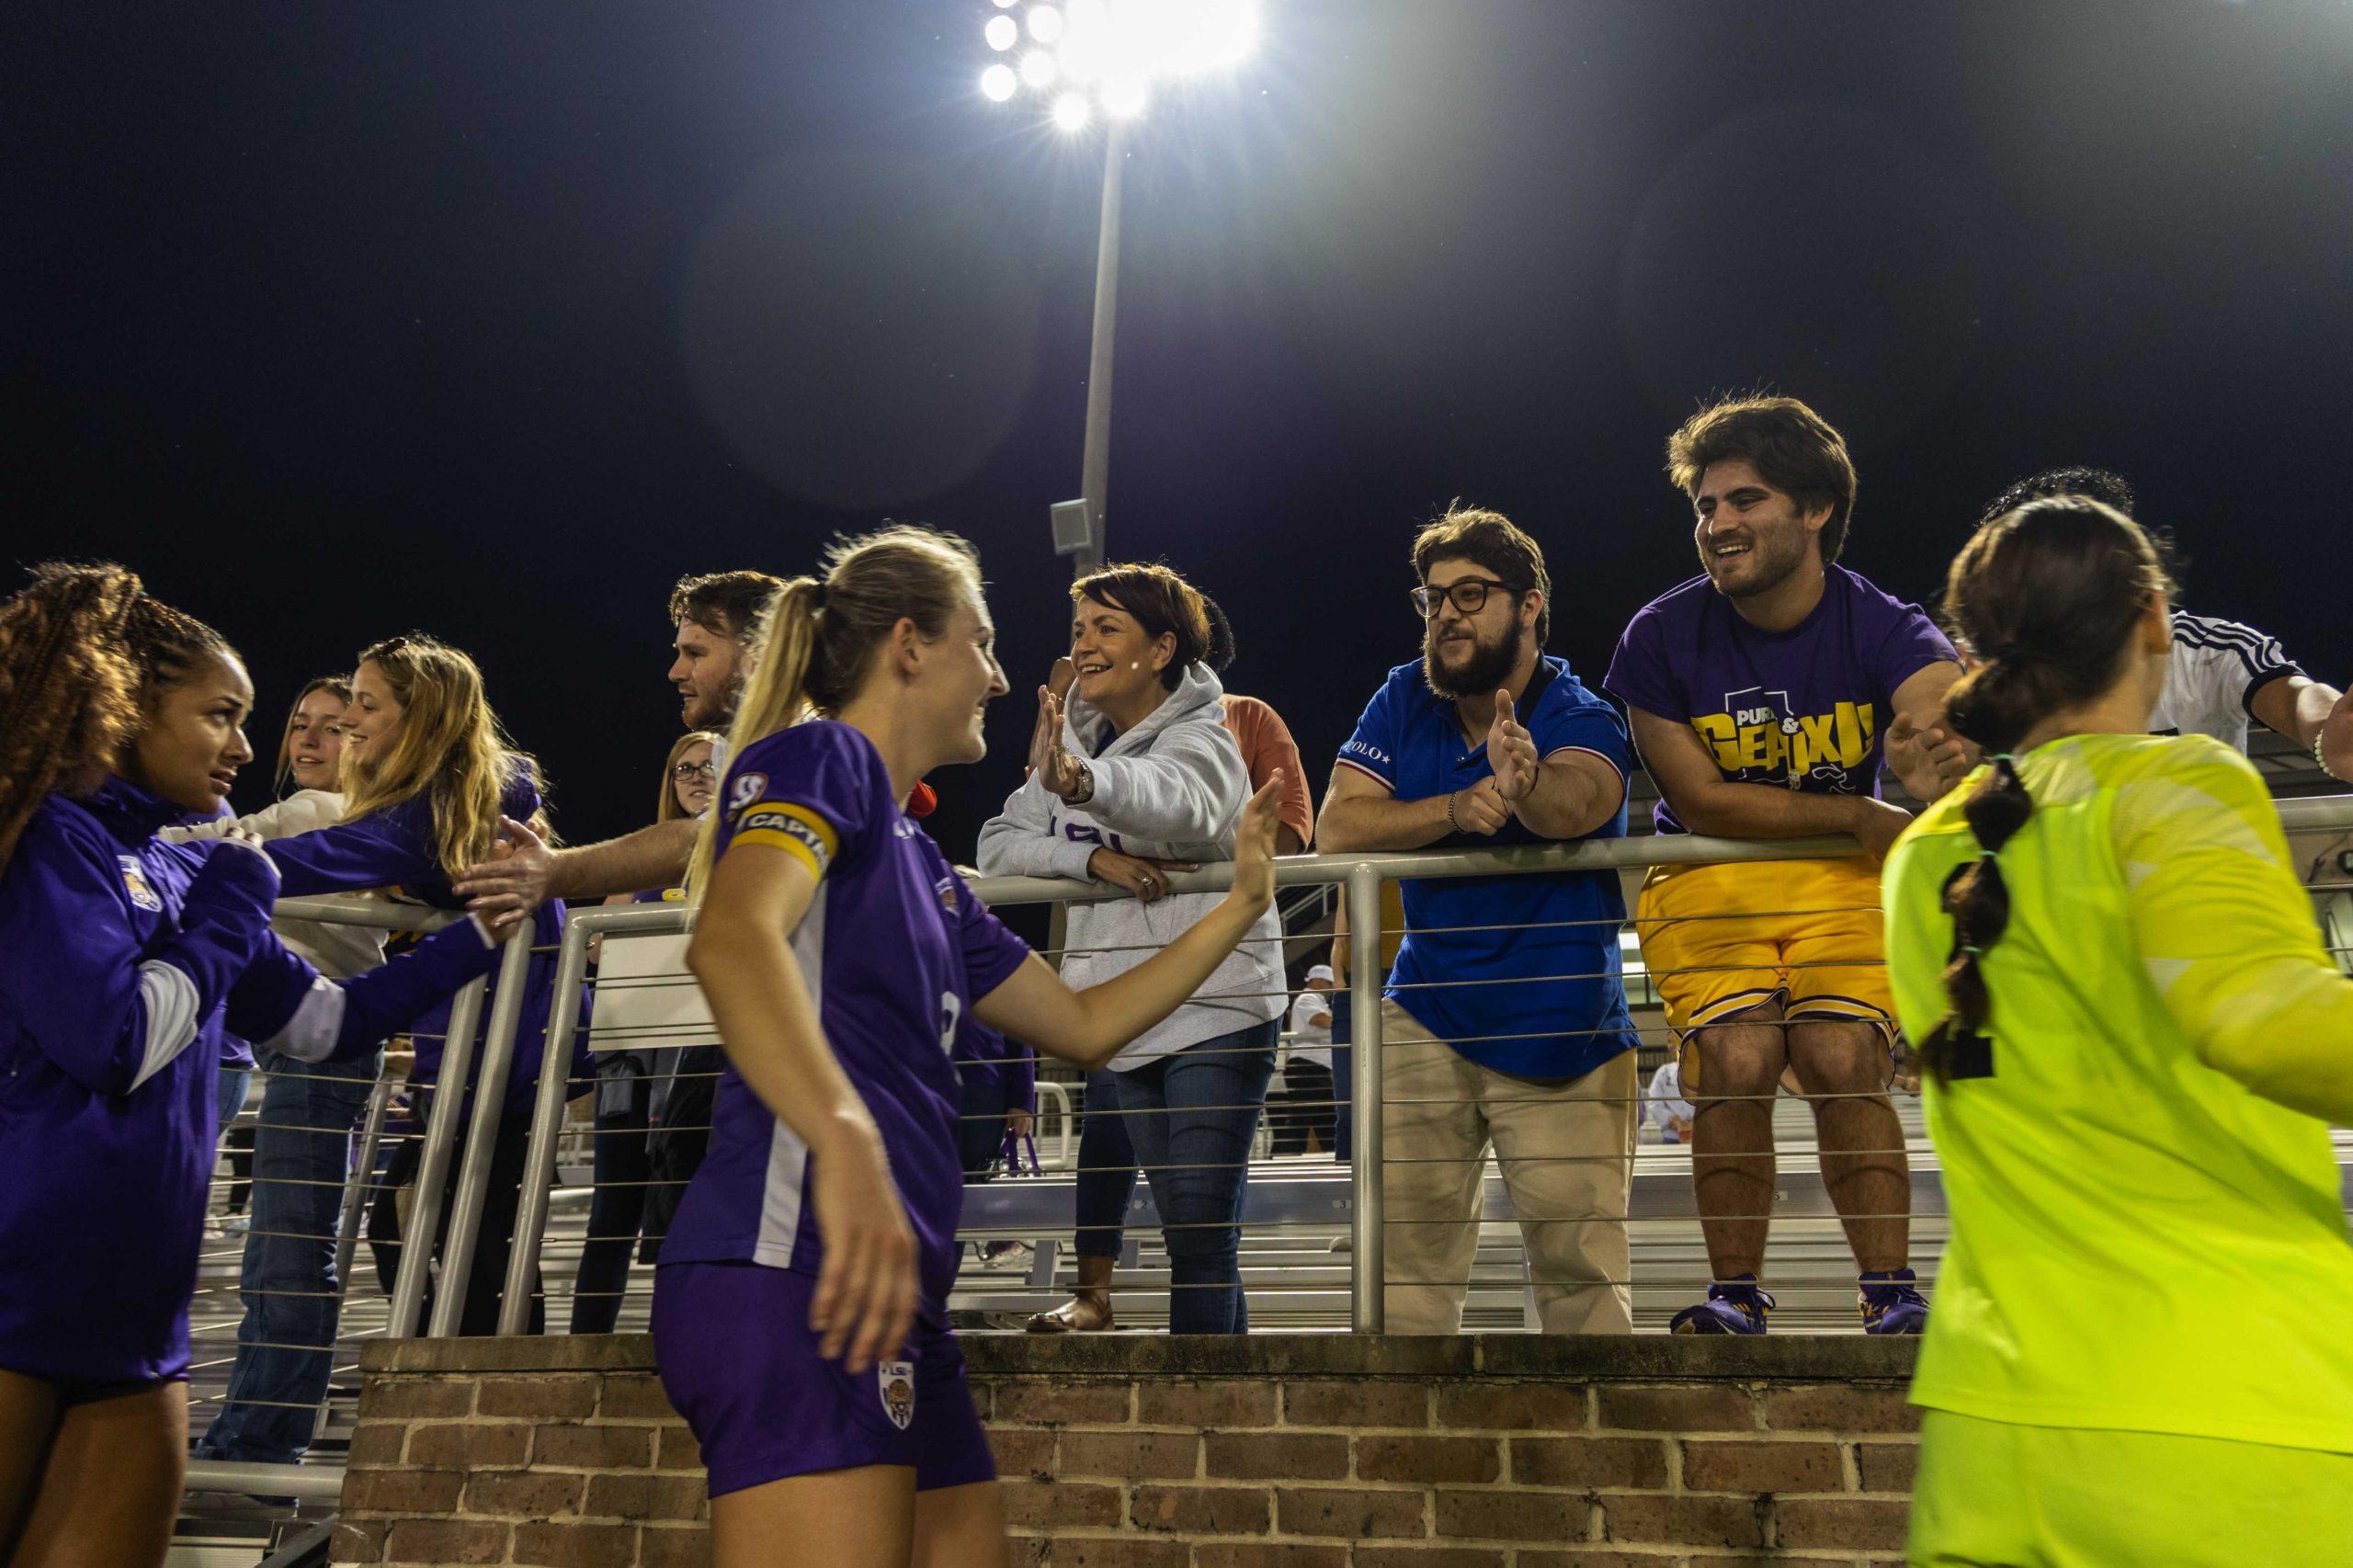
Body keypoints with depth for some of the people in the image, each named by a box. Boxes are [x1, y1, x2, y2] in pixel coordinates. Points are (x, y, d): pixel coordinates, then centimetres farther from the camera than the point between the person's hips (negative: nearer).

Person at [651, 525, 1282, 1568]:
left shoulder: (923, 870, 25)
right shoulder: (819, 755, -2)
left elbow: (1083, 1024, 30)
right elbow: (731, 938, -23)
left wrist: (1242, 904, 32)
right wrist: (846, 1139, -39)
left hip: (895, 1298, 10)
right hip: (801, 1274, -10)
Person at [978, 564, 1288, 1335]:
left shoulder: (1202, 739, -12)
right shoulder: (1078, 740, 10)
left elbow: (1174, 799, -37)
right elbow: (998, 845, 2)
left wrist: (1082, 783, -59)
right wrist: (1094, 857, -16)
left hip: (1217, 1012, -7)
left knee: (1203, 1235, -10)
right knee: (1184, 1234, 12)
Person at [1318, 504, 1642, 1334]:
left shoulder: (1582, 720, -10)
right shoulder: (1404, 699, 3)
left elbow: (1572, 804, -33)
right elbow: (1337, 825, -7)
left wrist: (1525, 782, -57)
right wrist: (1454, 809, -22)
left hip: (1561, 1034, -3)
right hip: (1425, 1022, 4)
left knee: (1580, 1274, 0)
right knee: (1405, 1254, 2)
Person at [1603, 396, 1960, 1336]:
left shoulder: (1883, 629, -12)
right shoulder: (1662, 637, -10)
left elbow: (1951, 749, -32)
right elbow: (1699, 803, -10)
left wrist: (1943, 754, -57)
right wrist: (1858, 817, -15)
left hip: (1847, 880, 0)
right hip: (1705, 880, 0)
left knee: (1844, 1065, -17)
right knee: (1735, 1066, -15)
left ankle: (1891, 1295, -4)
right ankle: (1734, 1299, -2)